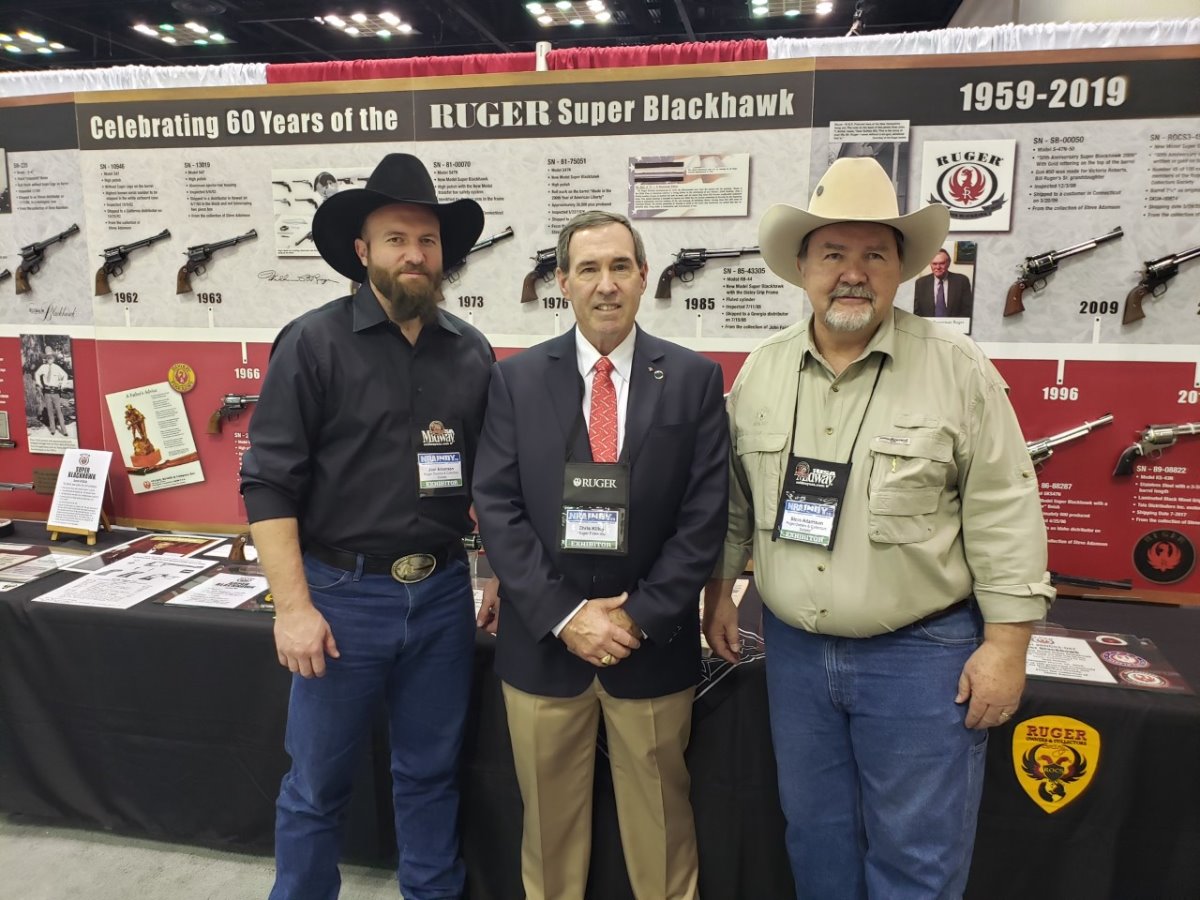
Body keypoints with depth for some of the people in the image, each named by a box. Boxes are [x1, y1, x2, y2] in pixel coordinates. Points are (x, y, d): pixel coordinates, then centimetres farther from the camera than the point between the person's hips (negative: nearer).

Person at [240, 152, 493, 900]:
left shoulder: (472, 352, 4)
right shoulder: (314, 343, -8)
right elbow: (269, 482, -9)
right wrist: (294, 606, -13)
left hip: (443, 592, 3)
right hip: (342, 592, -3)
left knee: (432, 773, 19)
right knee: (317, 785, 13)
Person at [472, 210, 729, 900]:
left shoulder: (695, 379, -2)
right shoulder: (516, 379, 0)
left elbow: (706, 514, -5)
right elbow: (497, 507, -5)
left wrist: (638, 616, -12)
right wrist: (564, 616, -13)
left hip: (654, 644, 0)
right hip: (543, 640, 1)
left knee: (659, 823, 16)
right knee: (550, 819, 17)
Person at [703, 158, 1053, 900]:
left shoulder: (959, 371, -11)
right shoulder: (759, 372, 1)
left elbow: (1005, 518, -9)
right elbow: (732, 501, 10)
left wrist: (1006, 645, -10)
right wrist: (720, 590, 12)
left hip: (921, 652, -3)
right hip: (794, 648, 4)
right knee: (817, 835, 20)